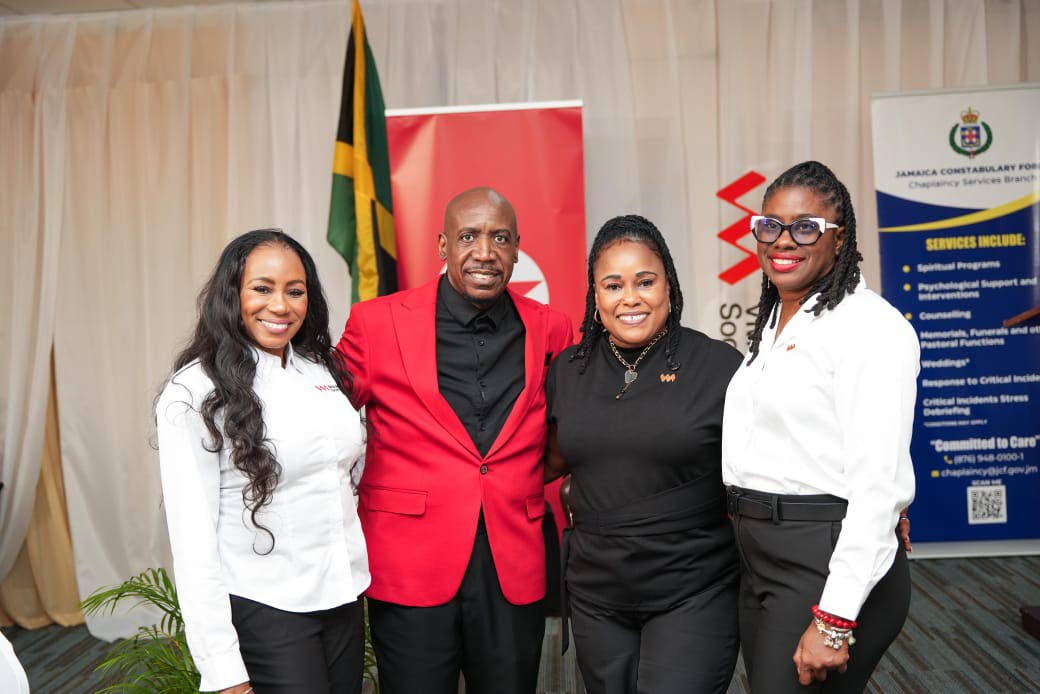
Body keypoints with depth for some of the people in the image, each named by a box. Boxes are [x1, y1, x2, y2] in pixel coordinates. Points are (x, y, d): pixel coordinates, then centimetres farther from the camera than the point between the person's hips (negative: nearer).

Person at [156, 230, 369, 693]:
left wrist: (354, 582, 12)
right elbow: (192, 538, -14)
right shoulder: (195, 393, -13)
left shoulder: (323, 369, 4)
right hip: (263, 612, -5)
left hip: (344, 600, 6)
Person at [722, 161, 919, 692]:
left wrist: (835, 620, -21)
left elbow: (878, 483, -20)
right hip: (758, 559, 8)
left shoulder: (870, 325, -14)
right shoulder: (771, 326, 12)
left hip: (830, 564, -8)